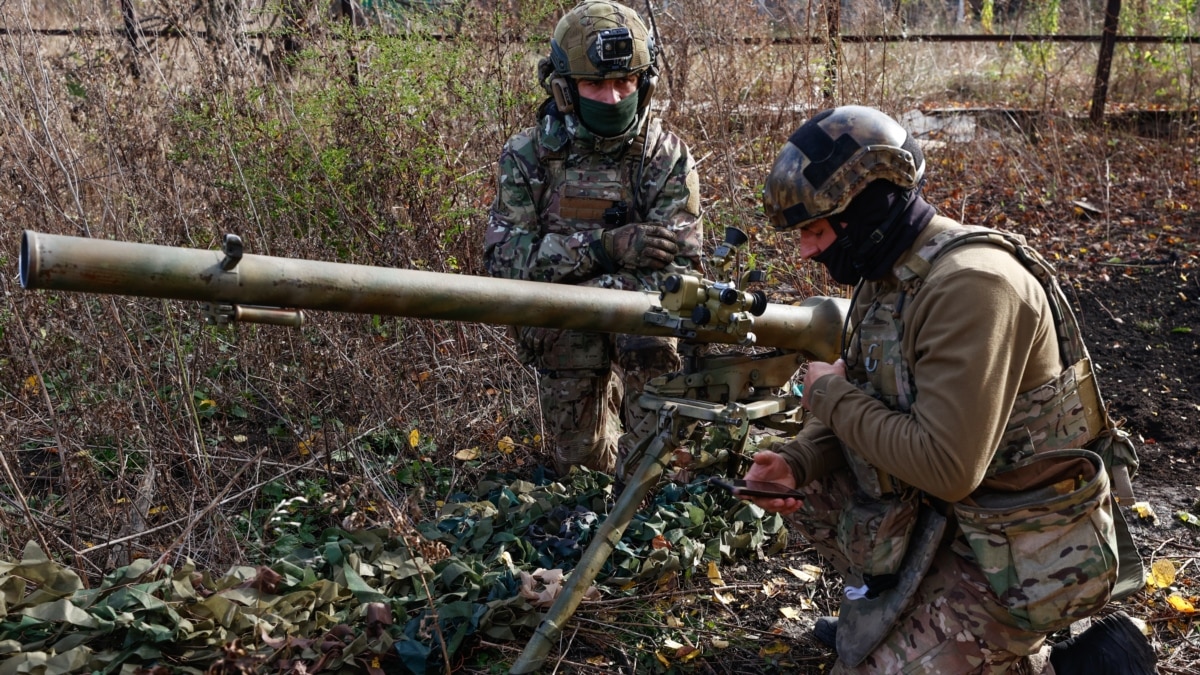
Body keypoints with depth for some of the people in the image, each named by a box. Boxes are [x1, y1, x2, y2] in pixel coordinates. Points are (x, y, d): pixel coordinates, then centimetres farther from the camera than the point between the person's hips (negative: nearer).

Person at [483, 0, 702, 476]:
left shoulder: (668, 159, -12)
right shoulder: (526, 157, -9)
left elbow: (676, 266, -18)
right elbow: (505, 257, -17)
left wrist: (591, 297, -31)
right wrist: (603, 246, -30)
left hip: (638, 320, -1)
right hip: (562, 336, 1)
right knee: (578, 459, 9)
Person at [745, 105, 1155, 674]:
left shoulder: (970, 285, -27)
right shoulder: (886, 275, 3)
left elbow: (946, 466, -31)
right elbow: (868, 408, 11)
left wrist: (832, 396, -18)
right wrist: (797, 460, -9)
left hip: (1019, 554, -9)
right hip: (941, 514, 9)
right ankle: (896, 611, 24)